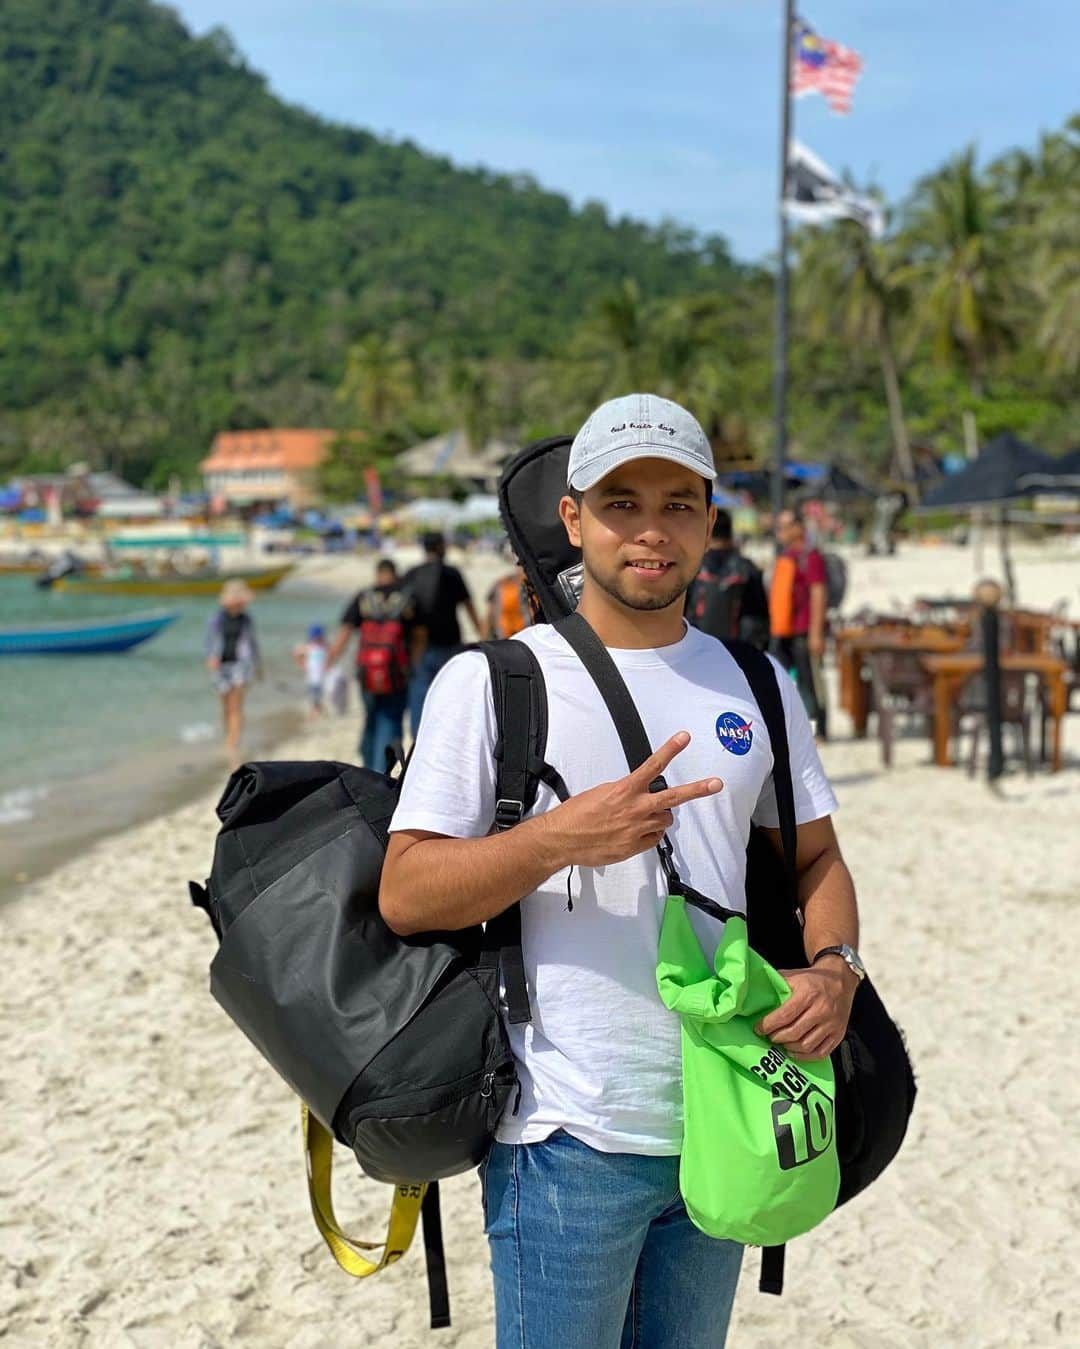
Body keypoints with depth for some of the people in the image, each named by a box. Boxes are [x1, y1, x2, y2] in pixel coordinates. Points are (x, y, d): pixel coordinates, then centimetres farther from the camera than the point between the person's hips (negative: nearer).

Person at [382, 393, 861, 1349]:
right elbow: (403, 895, -10)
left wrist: (834, 968, -5)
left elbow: (818, 856, 16)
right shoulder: (491, 682, -5)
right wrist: (562, 837, -24)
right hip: (570, 1133, -5)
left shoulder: (758, 688, 10)